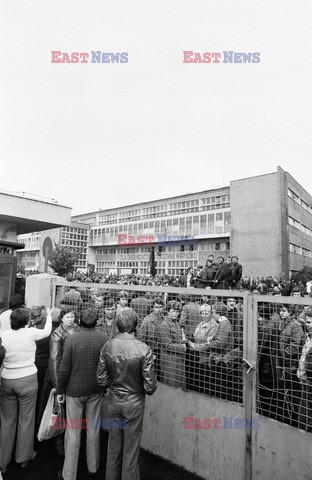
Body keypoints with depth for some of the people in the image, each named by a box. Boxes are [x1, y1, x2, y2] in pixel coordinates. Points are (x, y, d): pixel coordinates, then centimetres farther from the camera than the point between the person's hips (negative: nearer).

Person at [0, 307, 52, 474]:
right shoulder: (31, 332, -12)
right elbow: (47, 331, 6)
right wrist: (49, 315, 19)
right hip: (27, 380, -3)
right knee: (26, 419, 13)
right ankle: (24, 457, 29)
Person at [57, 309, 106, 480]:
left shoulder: (73, 339, -17)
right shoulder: (103, 337, -13)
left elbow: (64, 369, -12)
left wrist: (60, 390, 2)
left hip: (75, 390, -2)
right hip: (95, 390, 2)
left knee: (73, 432, 12)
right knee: (93, 429, 19)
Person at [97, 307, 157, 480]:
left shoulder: (107, 346, -14)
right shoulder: (143, 349, -25)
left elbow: (101, 379, -4)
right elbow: (150, 386, -19)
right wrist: (147, 390, 3)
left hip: (114, 402, 4)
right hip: (134, 403, -3)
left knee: (114, 447, 24)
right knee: (130, 450, 17)